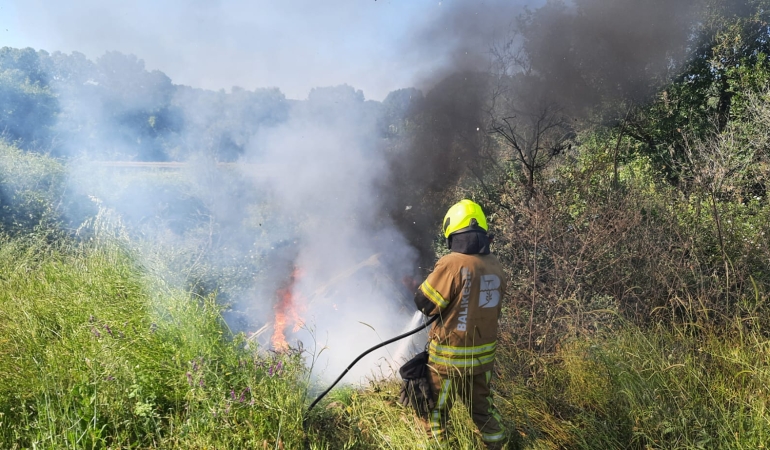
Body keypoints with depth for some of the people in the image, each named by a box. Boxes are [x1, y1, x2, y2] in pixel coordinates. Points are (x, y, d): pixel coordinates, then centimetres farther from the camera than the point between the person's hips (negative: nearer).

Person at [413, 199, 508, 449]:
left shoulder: (452, 263, -22)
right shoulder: (496, 266, -3)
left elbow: (424, 303, -15)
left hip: (450, 356, -6)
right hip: (484, 354, 6)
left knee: (437, 409, 13)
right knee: (482, 405, 23)